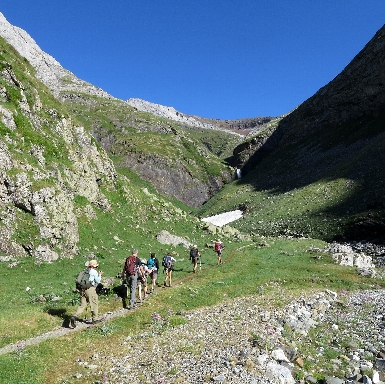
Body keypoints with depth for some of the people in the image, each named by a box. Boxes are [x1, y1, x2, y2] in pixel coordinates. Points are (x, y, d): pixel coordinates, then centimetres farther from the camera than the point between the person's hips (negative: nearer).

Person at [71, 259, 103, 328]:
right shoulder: (94, 272, -5)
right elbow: (98, 281, -2)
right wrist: (100, 275, 12)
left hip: (83, 289, 6)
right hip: (90, 289, -6)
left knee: (82, 305, 6)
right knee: (94, 304, 10)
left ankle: (74, 317, -12)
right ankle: (95, 319, 17)